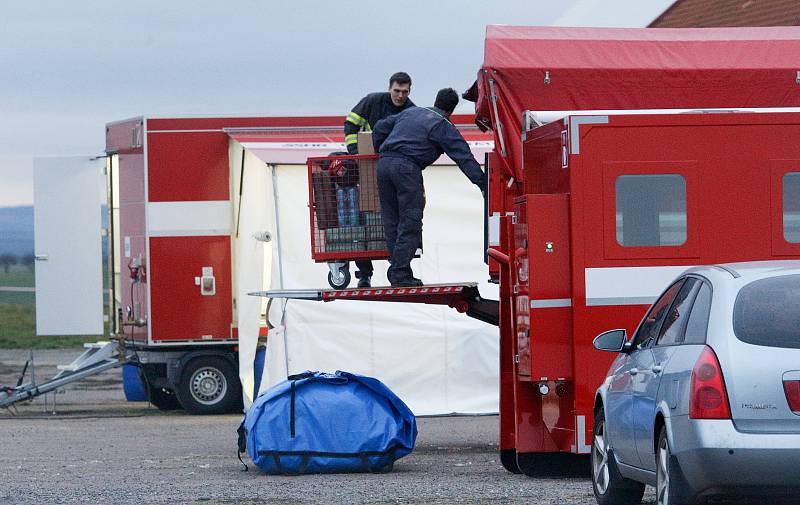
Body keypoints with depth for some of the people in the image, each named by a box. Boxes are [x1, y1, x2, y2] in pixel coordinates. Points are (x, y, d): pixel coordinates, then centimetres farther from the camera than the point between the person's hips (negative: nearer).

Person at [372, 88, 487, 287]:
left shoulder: (410, 112, 24)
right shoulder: (443, 126, 4)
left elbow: (380, 128, 29)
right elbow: (464, 158, -1)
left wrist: (381, 153, 41)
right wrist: (483, 184, -1)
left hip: (384, 164, 7)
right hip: (407, 167, -7)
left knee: (391, 220, 11)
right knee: (410, 223, -4)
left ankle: (397, 268, 11)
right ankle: (400, 274, -10)